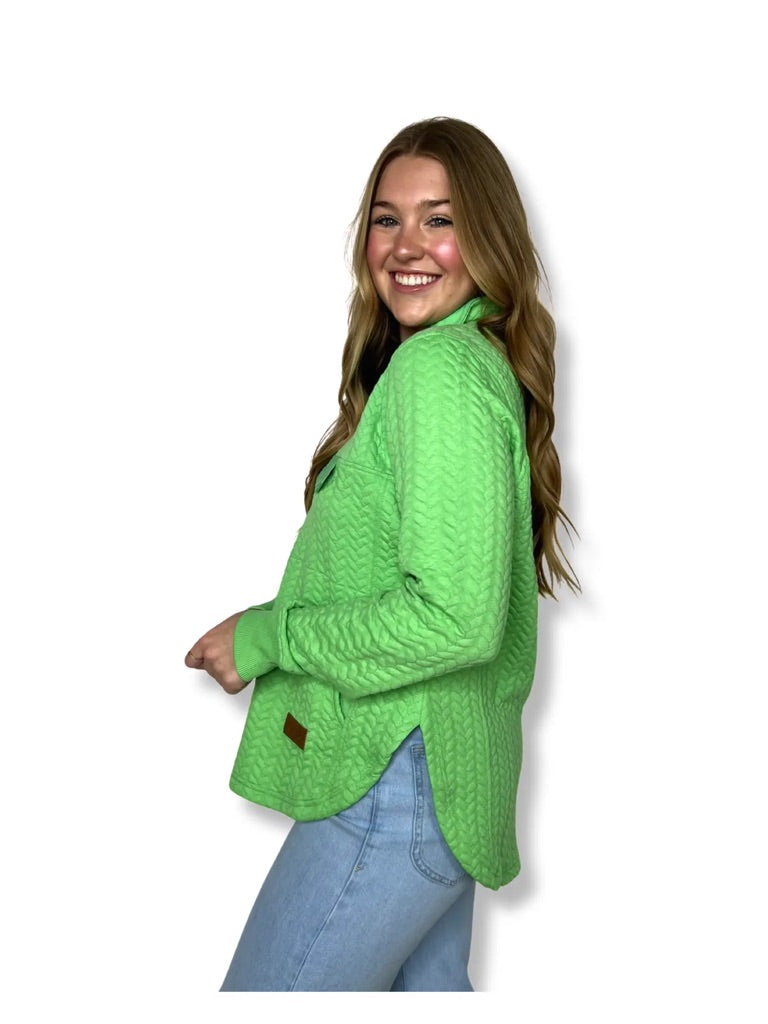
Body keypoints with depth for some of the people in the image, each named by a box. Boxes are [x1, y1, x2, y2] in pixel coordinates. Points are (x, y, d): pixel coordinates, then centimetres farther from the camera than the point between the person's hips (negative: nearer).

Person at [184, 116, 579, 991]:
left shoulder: (441, 368, -18)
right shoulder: (479, 359, 13)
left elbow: (456, 617, -26)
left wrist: (265, 636, -15)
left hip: (395, 782, -10)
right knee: (428, 988, 22)